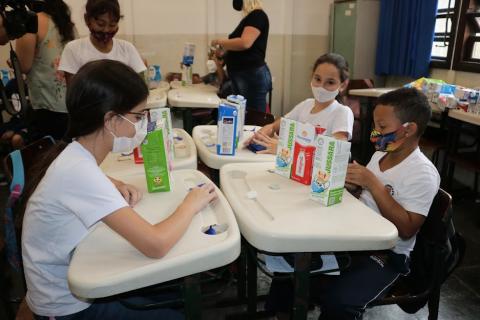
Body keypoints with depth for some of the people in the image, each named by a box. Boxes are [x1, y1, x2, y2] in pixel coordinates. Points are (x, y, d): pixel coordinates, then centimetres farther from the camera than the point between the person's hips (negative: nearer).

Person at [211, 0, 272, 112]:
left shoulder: (258, 15, -10)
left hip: (252, 75, -10)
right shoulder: (250, 17, 18)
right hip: (240, 76, 10)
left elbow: (245, 43, -23)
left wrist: (220, 41, -10)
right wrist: (223, 49, 15)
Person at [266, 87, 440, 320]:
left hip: (386, 255, -7)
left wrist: (373, 184, -26)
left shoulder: (423, 174, -16)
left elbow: (406, 229, -23)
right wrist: (349, 178, -3)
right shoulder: (380, 154, 7)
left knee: (337, 301, -29)